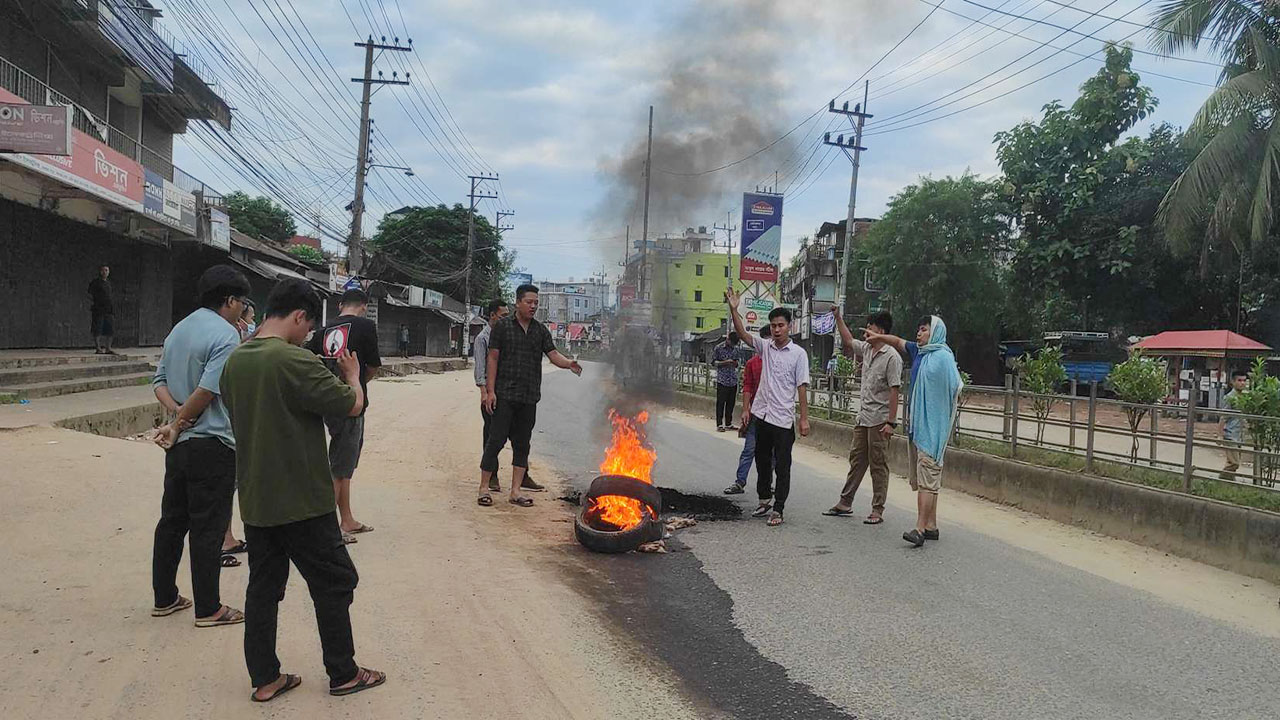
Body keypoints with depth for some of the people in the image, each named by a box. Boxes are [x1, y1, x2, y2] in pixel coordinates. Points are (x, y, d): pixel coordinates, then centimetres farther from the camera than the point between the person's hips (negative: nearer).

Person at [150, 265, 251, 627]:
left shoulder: (178, 330, 13)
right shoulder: (225, 334, -14)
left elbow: (159, 381, 11)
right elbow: (208, 389, -21)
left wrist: (177, 413, -4)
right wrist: (178, 423, -10)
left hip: (180, 445, 8)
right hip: (212, 445, -8)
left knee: (172, 520, 16)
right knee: (208, 527, -1)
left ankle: (164, 598, 26)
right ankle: (208, 608, 7)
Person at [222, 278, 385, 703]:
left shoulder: (235, 361, 5)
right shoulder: (295, 362, -21)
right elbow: (353, 406, -16)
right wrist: (352, 376, 2)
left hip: (255, 501, 8)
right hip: (302, 502, -7)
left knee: (263, 587, 14)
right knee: (334, 583, 7)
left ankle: (265, 679, 21)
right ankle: (343, 674, 17)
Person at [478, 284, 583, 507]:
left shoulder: (540, 330, 11)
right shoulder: (502, 326, 0)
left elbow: (553, 354, 2)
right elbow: (492, 358, -2)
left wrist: (568, 363, -21)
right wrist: (490, 390, -9)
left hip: (529, 397, 4)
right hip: (505, 395, -4)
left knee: (522, 443, 7)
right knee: (496, 440, -4)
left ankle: (515, 491, 14)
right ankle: (484, 487, 7)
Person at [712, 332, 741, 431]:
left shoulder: (735, 349, 11)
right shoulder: (719, 348, -3)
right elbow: (713, 362, -1)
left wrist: (736, 363, -2)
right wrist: (725, 362, -15)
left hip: (733, 381, 5)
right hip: (722, 380, -5)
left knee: (731, 403, 8)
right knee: (720, 403, -2)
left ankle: (728, 424, 17)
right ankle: (719, 425, 3)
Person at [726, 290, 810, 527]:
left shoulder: (798, 353, -6)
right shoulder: (765, 347, 7)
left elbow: (802, 387, -7)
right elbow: (742, 333, 2)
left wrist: (804, 418, -10)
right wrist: (734, 309, -12)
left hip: (783, 419, -5)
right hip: (761, 415, 5)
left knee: (782, 467, 0)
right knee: (762, 461, 17)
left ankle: (778, 509, 6)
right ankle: (765, 499, 33)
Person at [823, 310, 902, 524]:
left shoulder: (892, 357, -14)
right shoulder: (867, 349, 10)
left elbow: (894, 391, -17)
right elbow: (848, 341, 27)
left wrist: (890, 422, -20)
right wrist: (838, 317, 21)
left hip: (879, 420, -8)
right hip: (862, 418, 8)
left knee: (878, 465, -1)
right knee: (856, 460, 13)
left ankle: (877, 510, 7)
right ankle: (845, 503, 21)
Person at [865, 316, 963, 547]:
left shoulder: (943, 357, -11)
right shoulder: (919, 352, 13)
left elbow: (955, 389, -15)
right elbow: (898, 342, 29)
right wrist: (879, 337, 23)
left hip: (932, 427, -9)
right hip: (917, 424, 9)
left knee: (927, 477, -11)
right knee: (921, 478, 11)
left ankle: (920, 528, -13)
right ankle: (931, 526, 17)